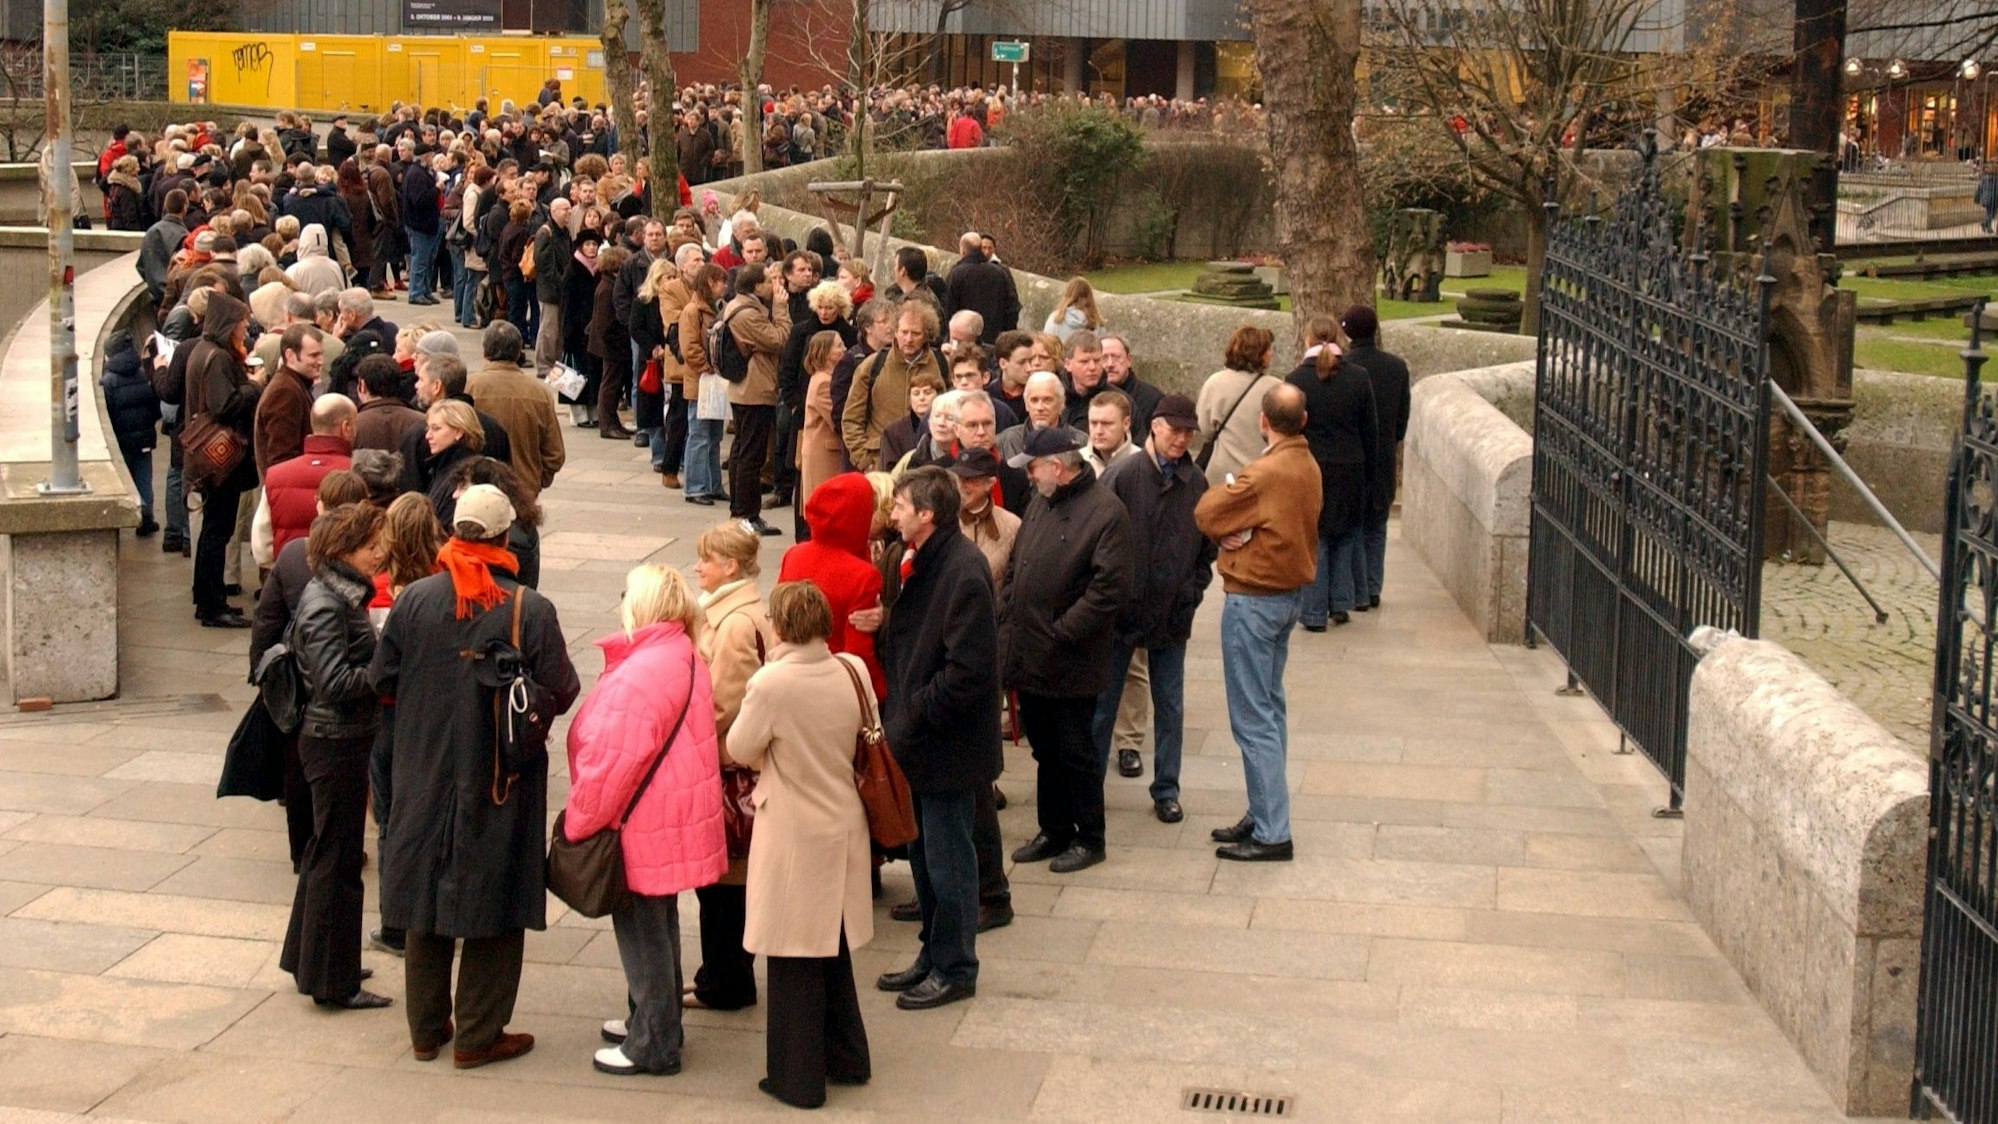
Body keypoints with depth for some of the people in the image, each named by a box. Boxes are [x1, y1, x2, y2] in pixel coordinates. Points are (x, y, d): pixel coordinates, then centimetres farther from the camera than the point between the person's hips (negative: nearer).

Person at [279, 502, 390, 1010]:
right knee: (338, 859, -1)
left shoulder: (344, 595, 10)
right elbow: (337, 681, -27)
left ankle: (308, 959, 34)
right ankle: (333, 981, 9)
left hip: (342, 739, 10)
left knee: (328, 850, 20)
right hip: (336, 742, -10)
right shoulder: (325, 605, -20)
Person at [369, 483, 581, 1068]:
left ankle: (426, 1029, 26)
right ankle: (478, 1035, 15)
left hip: (424, 776, 3)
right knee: (493, 906, 9)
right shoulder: (531, 610, -16)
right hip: (499, 784, -3)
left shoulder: (414, 599, -8)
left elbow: (380, 680, 0)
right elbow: (562, 693, -11)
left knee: (426, 892, 16)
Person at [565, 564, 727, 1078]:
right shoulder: (684, 659, 6)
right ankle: (653, 1021, 37)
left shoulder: (639, 674, -25)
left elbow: (612, 762, -25)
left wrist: (578, 824, -12)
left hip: (643, 825, -10)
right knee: (657, 924, 22)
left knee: (643, 932, 3)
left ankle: (653, 1045, 14)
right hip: (674, 818, 10)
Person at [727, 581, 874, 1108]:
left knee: (795, 961, 6)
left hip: (795, 835, -6)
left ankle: (798, 1078, 15)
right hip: (845, 825, 6)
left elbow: (740, 750, -10)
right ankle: (847, 1058, 32)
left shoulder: (772, 684, -22)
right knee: (833, 948, 21)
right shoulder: (853, 671, -6)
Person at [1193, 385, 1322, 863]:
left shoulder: (1264, 473, -23)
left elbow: (1205, 515, -15)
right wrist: (1242, 532, -14)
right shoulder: (1309, 466, 3)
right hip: (1291, 593, 9)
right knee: (1270, 707, 18)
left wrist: (1219, 490, 3)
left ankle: (1271, 833, -1)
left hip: (1254, 599, -9)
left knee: (1253, 717, -3)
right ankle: (1266, 815, 26)